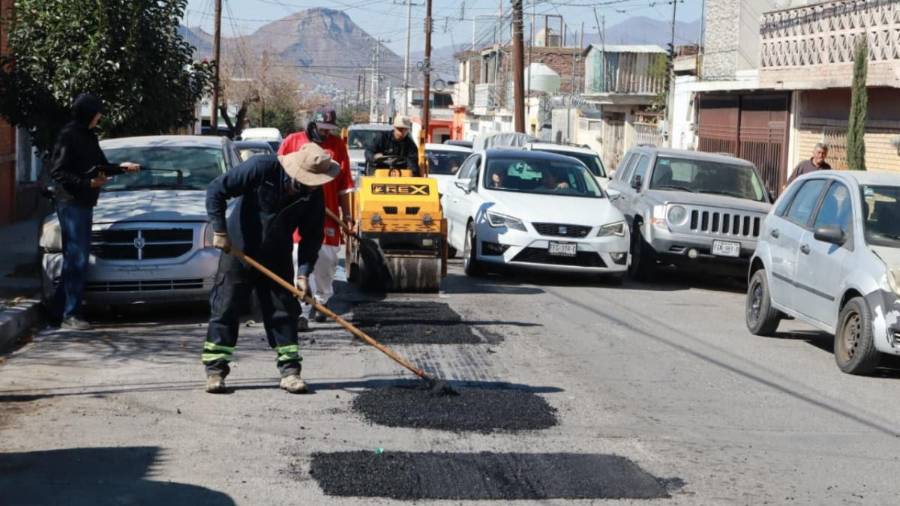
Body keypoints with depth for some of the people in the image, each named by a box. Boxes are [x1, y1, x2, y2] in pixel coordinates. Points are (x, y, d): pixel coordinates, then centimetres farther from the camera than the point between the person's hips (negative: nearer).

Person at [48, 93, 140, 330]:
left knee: (74, 258, 12)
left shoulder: (88, 136, 15)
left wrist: (120, 167, 25)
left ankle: (59, 309, 19)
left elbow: (100, 165, 25)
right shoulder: (69, 136, -12)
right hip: (71, 203, -9)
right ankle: (70, 315, -7)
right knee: (77, 259, -10)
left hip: (84, 203, 9)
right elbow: (57, 171, -17)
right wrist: (88, 183, -21)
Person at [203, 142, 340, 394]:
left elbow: (312, 236, -3)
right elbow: (216, 190, -19)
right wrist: (219, 230, -20)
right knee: (224, 309, -2)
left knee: (284, 312, 1)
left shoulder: (314, 194, -12)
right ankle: (215, 370, 4)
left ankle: (289, 370, 7)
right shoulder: (261, 168, -24)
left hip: (277, 260, 3)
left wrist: (304, 272, -13)